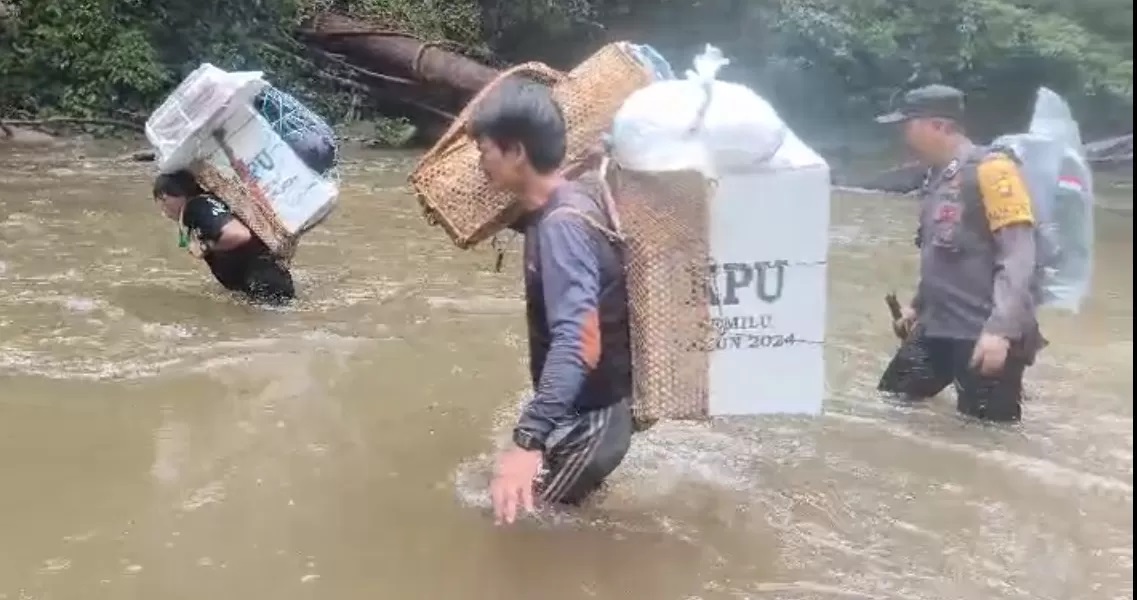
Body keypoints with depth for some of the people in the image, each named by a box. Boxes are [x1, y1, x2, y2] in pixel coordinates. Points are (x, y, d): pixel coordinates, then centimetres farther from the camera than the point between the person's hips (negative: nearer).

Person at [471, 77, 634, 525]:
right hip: (582, 405, 10)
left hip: (590, 413, -10)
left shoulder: (563, 223, -27)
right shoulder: (565, 204, 2)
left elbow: (578, 341, -40)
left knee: (521, 520, 3)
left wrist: (528, 439, -49)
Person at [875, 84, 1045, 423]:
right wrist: (918, 305, 27)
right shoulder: (936, 177, 13)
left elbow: (1019, 257, -18)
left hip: (986, 335, -9)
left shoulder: (990, 169, -13)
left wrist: (1000, 330, -25)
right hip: (937, 327, 9)